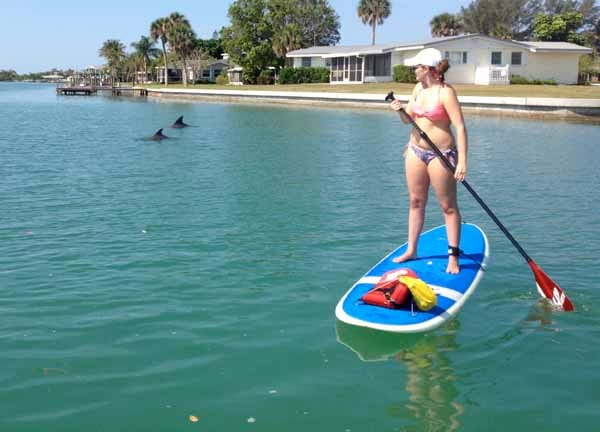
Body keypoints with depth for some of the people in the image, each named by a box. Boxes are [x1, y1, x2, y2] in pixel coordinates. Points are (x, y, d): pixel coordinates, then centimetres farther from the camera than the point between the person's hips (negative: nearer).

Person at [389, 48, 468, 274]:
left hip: (440, 154, -7)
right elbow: (408, 119, 14)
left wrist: (462, 160, -26)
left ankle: (453, 256, 9)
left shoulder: (445, 92, -15)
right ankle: (411, 250, 24)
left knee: (448, 206, 2)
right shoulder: (418, 88, 7)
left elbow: (460, 127, -19)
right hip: (415, 151, 7)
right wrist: (400, 110, -9)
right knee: (416, 202, 14)